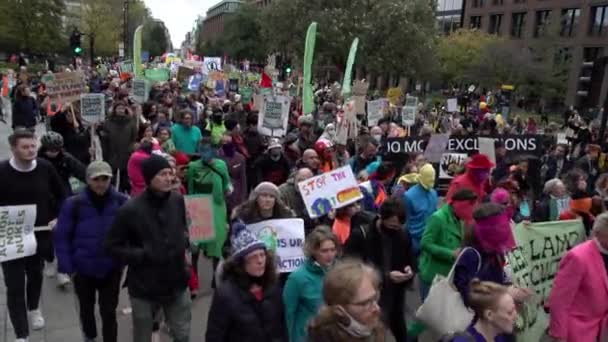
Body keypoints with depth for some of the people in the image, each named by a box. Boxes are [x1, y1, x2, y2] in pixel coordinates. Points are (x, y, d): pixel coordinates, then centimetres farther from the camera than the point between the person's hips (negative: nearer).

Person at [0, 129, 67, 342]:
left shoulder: (45, 168, -8)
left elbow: (61, 196, 7)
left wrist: (57, 218, -1)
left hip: (39, 234, 3)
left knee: (35, 275, 24)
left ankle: (33, 309, 52)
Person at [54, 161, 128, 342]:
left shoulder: (121, 202, -12)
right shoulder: (74, 204, -14)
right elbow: (61, 237, -6)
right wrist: (67, 266, -8)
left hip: (111, 268, -1)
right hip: (83, 268, 1)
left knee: (109, 311, 6)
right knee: (86, 307, 24)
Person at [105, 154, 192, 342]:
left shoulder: (177, 200, -4)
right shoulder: (131, 209, -18)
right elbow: (112, 246, -9)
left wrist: (185, 242, -4)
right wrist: (142, 255, -19)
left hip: (177, 284, 3)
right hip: (144, 288, -3)